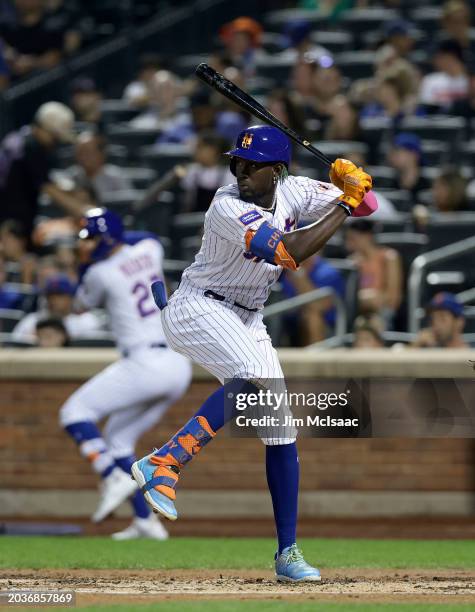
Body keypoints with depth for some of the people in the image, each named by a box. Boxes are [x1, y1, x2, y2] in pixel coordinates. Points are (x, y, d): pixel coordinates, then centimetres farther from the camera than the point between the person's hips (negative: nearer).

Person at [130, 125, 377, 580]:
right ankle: (164, 463, -38)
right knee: (256, 377, -35)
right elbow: (290, 253, -33)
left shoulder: (291, 192, -3)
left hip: (246, 321, 8)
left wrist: (349, 183, -20)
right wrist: (343, 204, -28)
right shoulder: (229, 208, -23)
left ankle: (287, 553, 6)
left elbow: (366, 205, 2)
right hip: (196, 310, -7)